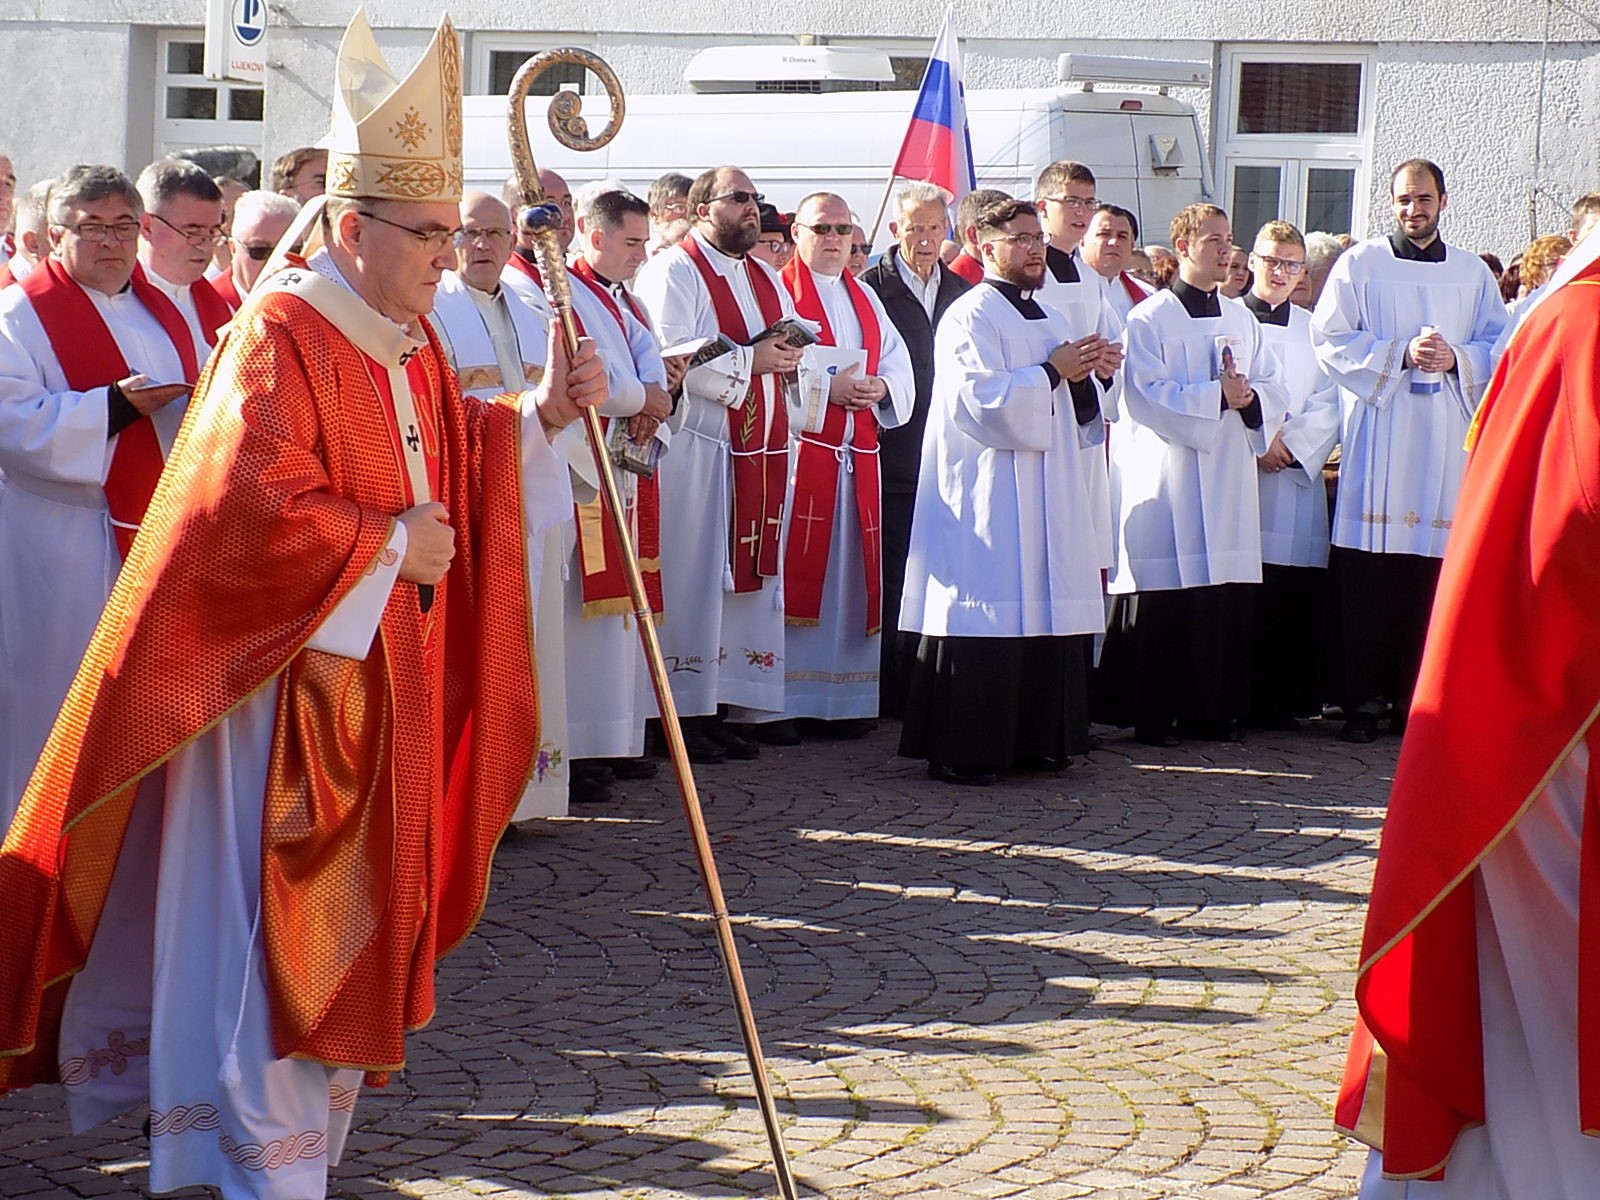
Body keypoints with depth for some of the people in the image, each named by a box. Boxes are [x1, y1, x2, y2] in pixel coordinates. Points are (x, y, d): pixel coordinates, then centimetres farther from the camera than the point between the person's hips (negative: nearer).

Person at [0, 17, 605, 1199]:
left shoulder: (407, 340, 10)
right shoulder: (279, 338, -18)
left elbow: (447, 463, 19)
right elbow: (254, 504, -26)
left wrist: (539, 412, 3)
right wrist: (392, 545, -16)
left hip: (380, 680, 9)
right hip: (286, 681, -9)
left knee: (351, 919, 14)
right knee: (278, 924, -6)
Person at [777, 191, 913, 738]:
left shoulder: (865, 299, 20)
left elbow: (899, 362, 16)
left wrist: (881, 387, -5)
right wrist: (825, 389, -19)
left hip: (857, 458, 6)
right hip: (798, 450, -6)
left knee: (851, 571, 6)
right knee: (796, 567, -8)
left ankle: (846, 700, 10)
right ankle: (784, 700, -6)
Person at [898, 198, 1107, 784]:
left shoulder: (1050, 319, 19)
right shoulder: (970, 317, -7)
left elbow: (1073, 415, 24)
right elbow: (980, 399, -19)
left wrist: (1083, 373, 2)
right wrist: (1051, 373, -12)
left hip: (1049, 498, 8)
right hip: (989, 496, -8)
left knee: (1047, 617, 6)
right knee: (986, 622, -9)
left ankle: (1038, 740, 13)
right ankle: (961, 751, -5)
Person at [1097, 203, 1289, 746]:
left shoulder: (1241, 319, 15)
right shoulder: (1149, 319, -2)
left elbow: (1275, 390, 14)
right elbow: (1148, 394, -12)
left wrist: (1249, 397, -8)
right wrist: (1218, 396, -15)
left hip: (1229, 476, 6)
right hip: (1166, 475, -5)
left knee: (1226, 598, 3)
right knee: (1164, 595, -6)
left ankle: (1212, 711, 11)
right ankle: (1152, 715, -1)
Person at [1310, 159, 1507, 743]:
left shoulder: (1473, 273, 15)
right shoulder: (1359, 265, 7)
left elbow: (1499, 349, 12)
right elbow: (1331, 340, -1)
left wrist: (1454, 358, -8)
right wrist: (1402, 354, -11)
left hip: (1447, 437, 2)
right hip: (1378, 432, -2)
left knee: (1431, 576, -2)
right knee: (1369, 574, -6)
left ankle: (1415, 697, 4)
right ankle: (1365, 699, -1)